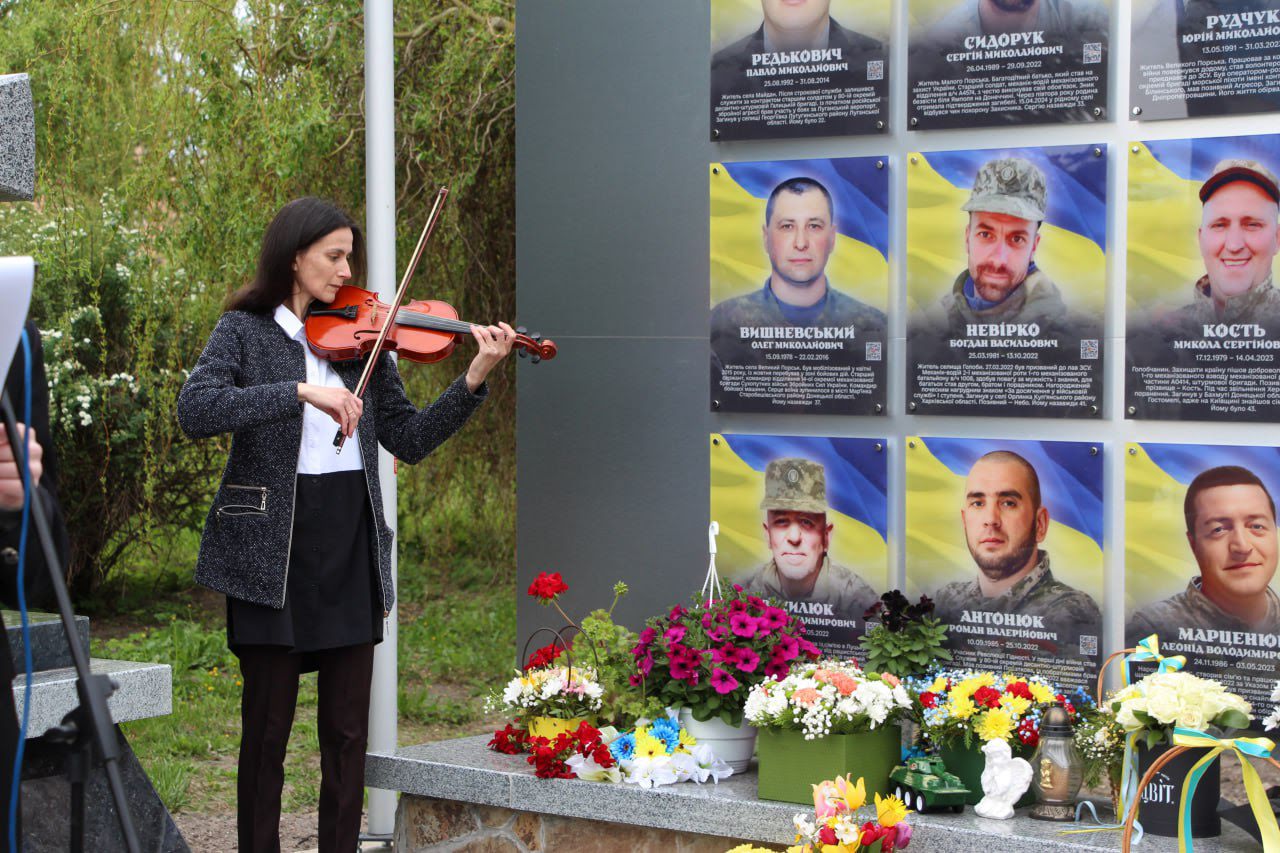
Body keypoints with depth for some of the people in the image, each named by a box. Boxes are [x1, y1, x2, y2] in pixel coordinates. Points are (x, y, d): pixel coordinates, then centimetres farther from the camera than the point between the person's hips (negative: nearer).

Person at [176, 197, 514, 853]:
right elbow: (195, 411, -18)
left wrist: (474, 380, -7)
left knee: (347, 730, 6)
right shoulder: (245, 331, 0)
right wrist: (302, 392, -27)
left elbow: (409, 440, 6)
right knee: (268, 725, 4)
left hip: (351, 552, 3)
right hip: (272, 552, -3)